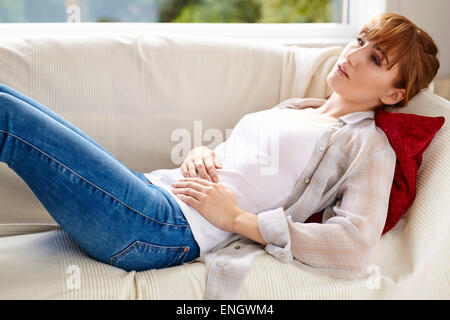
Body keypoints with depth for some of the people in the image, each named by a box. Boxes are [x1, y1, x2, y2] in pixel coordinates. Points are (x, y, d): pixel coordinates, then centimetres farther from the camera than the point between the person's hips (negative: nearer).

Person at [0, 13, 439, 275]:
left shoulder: (370, 147, 2)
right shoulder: (295, 106, 24)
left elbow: (354, 247, -14)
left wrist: (237, 218, -13)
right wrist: (200, 153, 3)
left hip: (170, 227, -8)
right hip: (152, 190, 8)